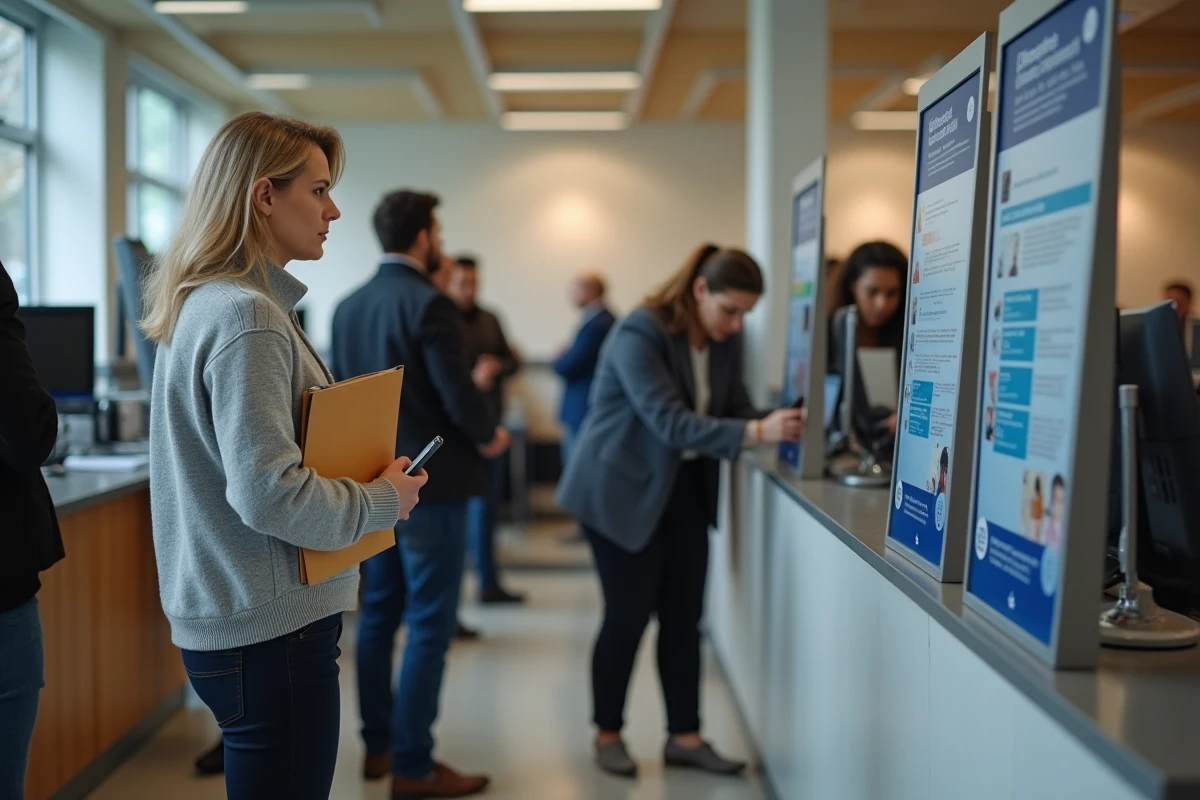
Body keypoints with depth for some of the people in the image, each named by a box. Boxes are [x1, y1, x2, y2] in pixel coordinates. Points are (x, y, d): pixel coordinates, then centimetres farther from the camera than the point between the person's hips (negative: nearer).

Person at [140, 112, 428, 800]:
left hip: (224, 616, 10)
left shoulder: (206, 304, 11)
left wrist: (366, 481, 8)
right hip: (271, 630, -10)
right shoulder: (246, 317, -19)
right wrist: (383, 502, -10)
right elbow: (269, 493, -25)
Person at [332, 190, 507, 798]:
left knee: (378, 615, 15)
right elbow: (458, 394, -20)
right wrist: (488, 437, -1)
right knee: (428, 626, -1)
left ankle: (378, 745, 25)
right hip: (431, 483, -8)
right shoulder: (429, 303, -16)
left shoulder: (348, 306, 7)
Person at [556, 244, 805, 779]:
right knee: (629, 615, 0)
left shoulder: (725, 342, 1)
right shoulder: (639, 334, -24)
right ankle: (608, 733, 19)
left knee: (684, 617, 7)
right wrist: (754, 433, -40)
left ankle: (684, 737, 18)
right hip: (622, 491, -7)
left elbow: (735, 408, 1)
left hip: (685, 488, 7)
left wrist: (775, 426, -21)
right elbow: (670, 421, -32)